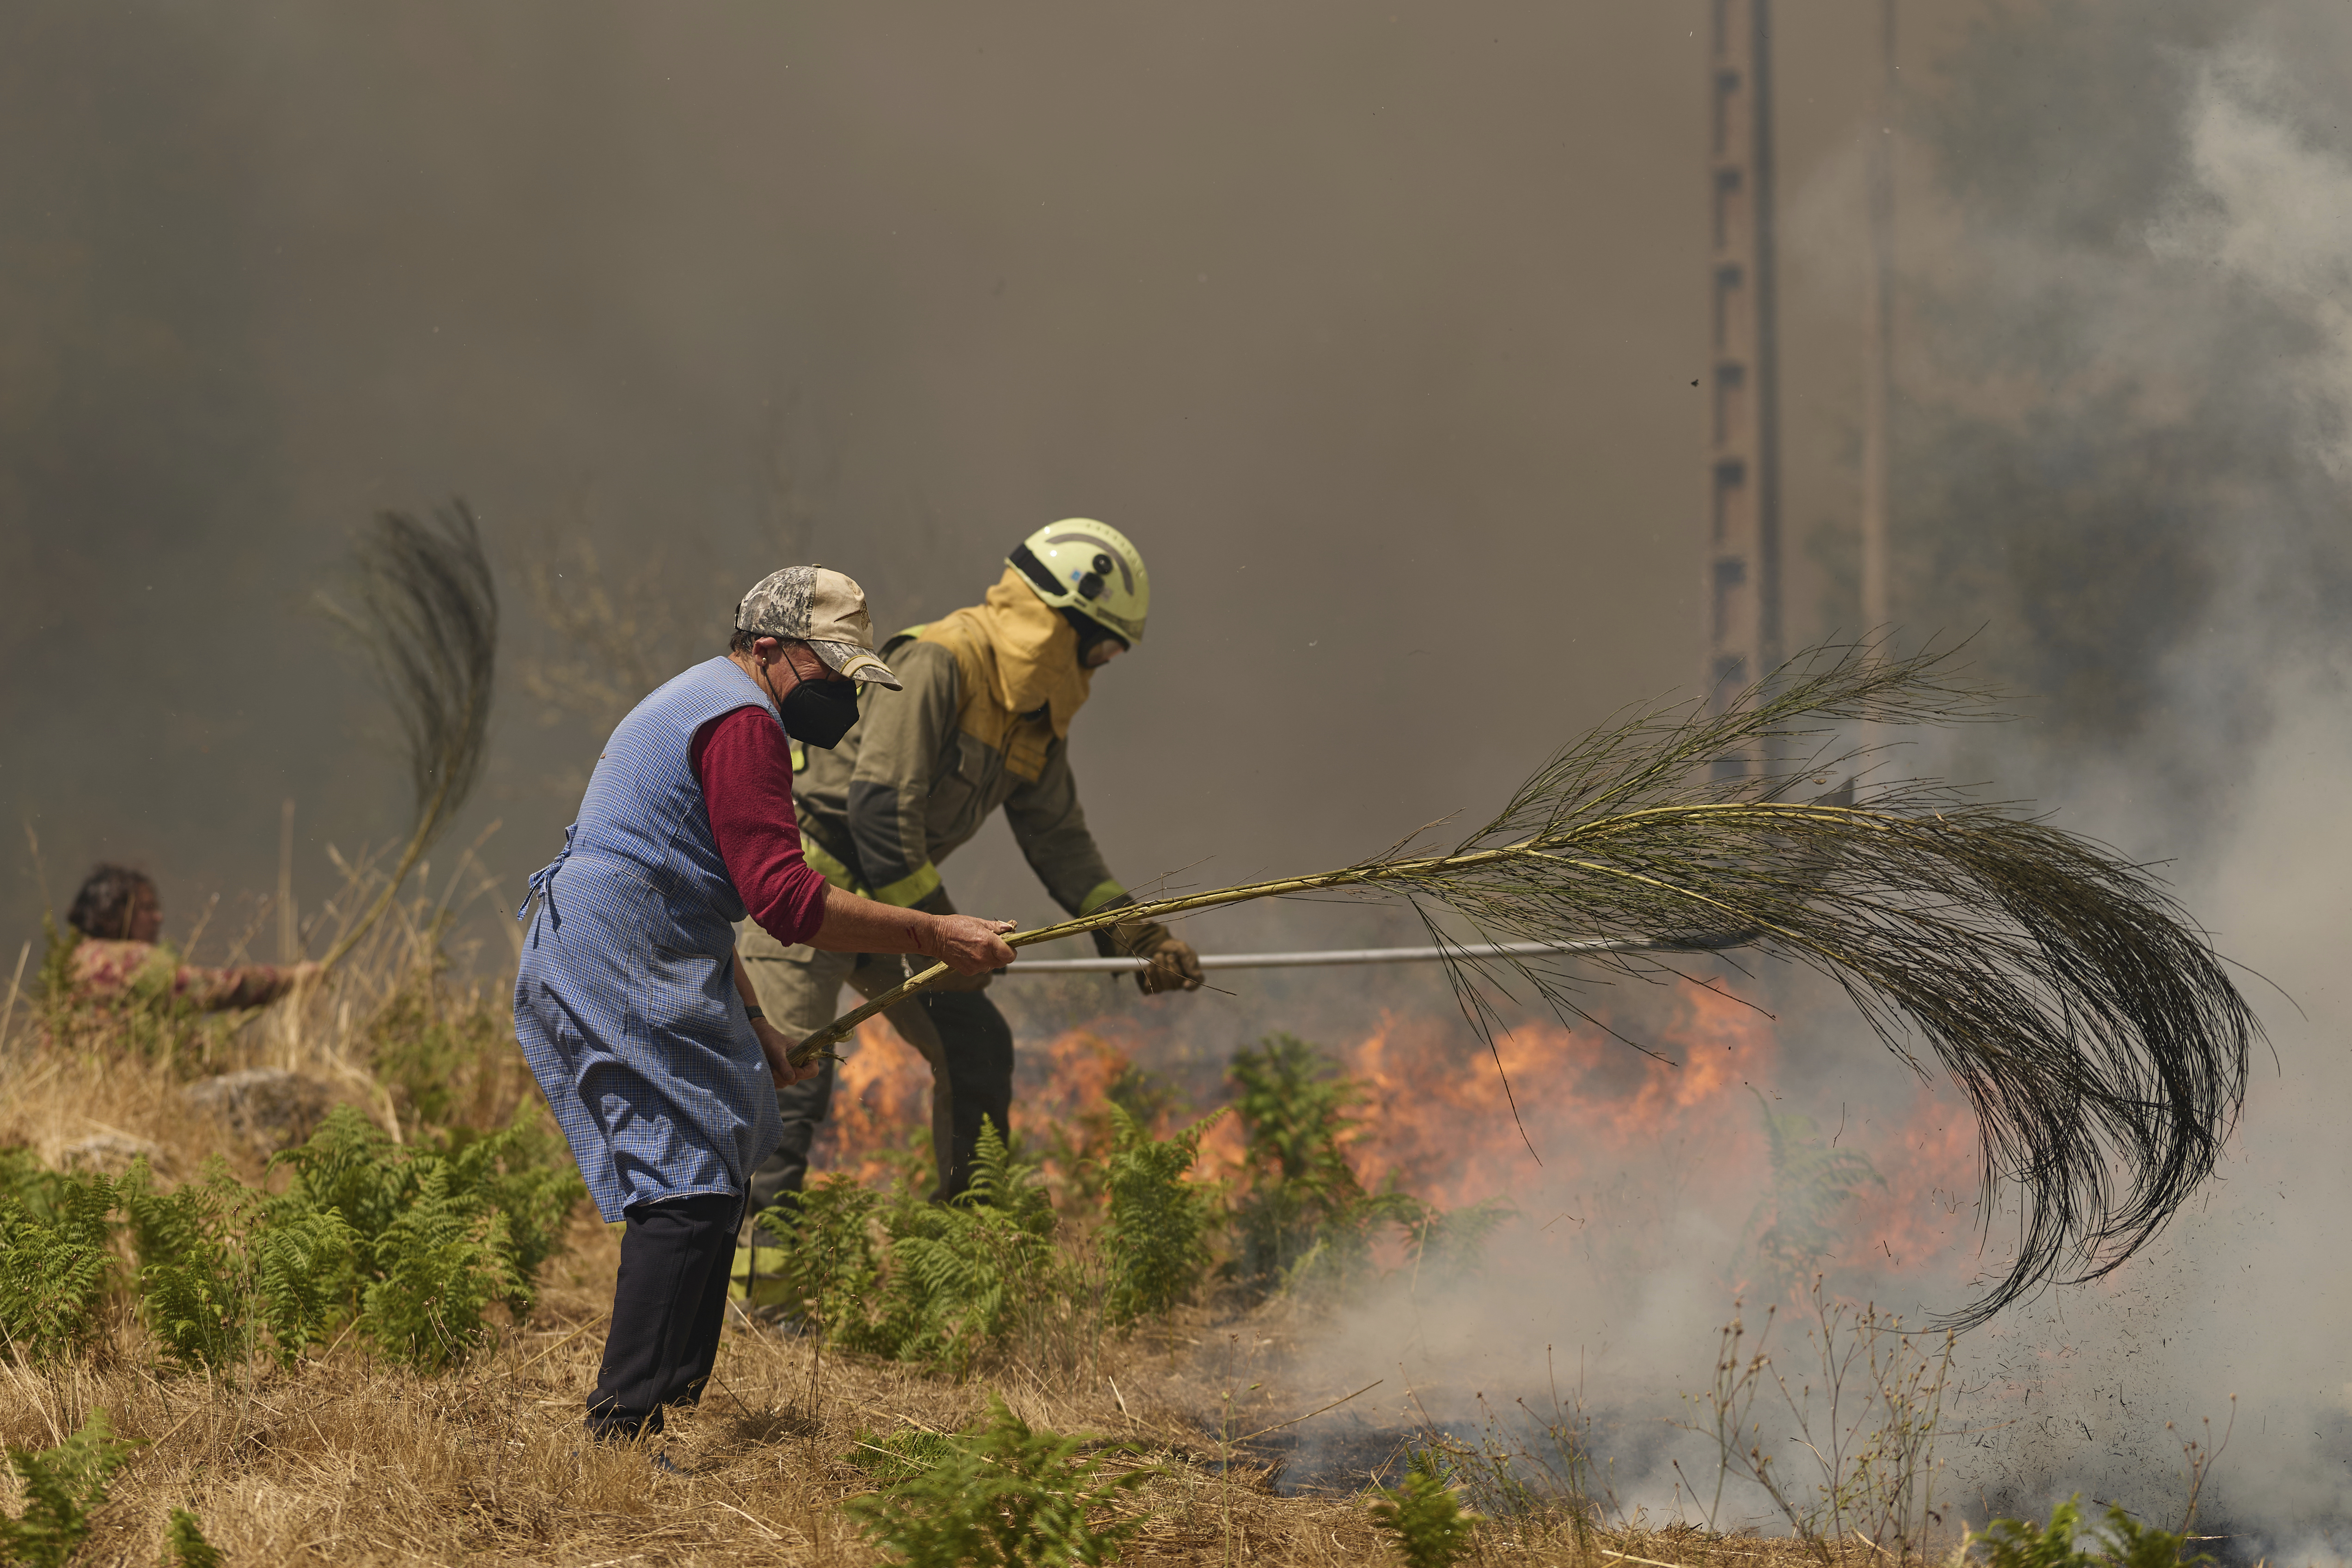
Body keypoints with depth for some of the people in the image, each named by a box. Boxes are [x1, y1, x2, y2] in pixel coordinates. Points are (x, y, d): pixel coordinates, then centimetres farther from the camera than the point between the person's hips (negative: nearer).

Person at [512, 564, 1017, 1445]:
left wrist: (752, 1024, 29)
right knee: (691, 1188, -15)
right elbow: (787, 901, -20)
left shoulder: (696, 704, 24)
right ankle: (625, 1423, -21)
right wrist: (935, 937, -16)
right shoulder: (742, 722, -11)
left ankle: (663, 1398, 14)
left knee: (711, 1180, 13)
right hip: (621, 976, -11)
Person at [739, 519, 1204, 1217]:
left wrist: (1140, 937, 3)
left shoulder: (1037, 719, 9)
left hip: (883, 897, 9)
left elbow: (1060, 841, 15)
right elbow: (880, 806, -27)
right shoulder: (937, 664, -21)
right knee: (792, 1082, -18)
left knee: (976, 1048, 11)